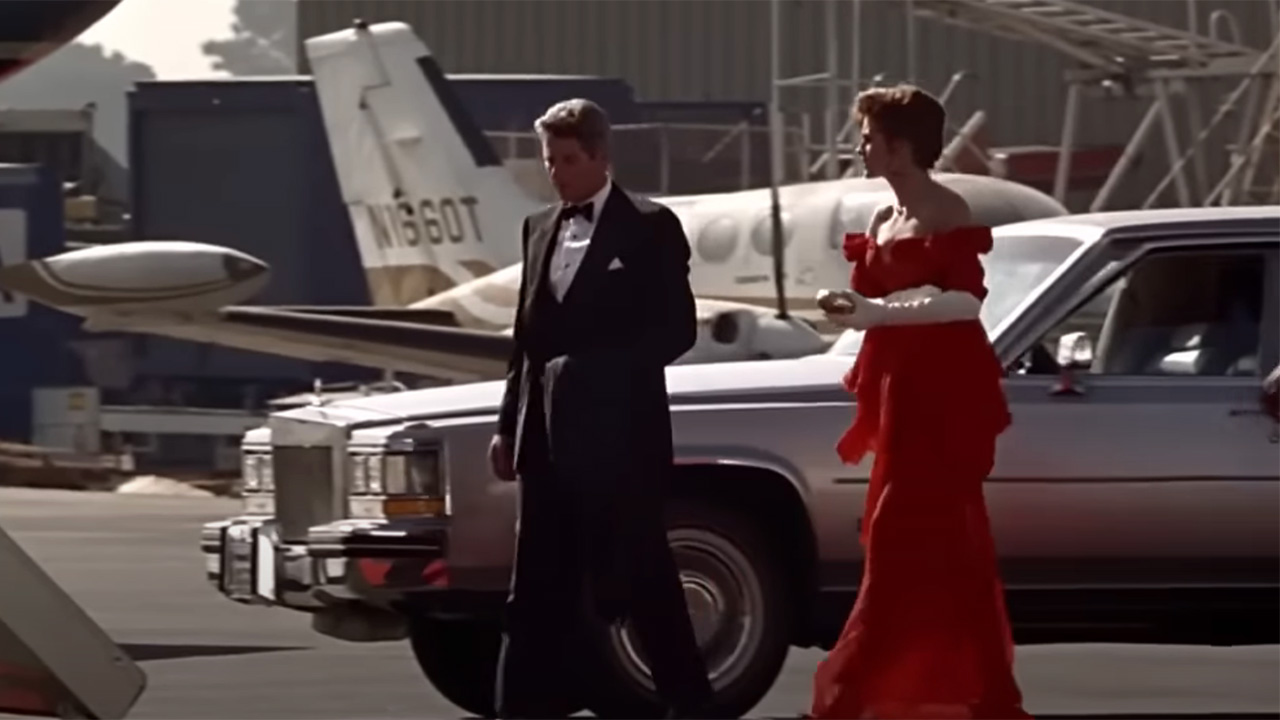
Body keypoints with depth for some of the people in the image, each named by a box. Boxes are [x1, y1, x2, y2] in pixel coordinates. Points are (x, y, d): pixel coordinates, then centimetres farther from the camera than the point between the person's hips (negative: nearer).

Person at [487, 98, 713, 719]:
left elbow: (676, 329, -8)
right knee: (537, 591, 4)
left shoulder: (649, 229, -2)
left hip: (619, 434, -6)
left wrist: (591, 367, -15)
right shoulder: (539, 228, 16)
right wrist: (509, 423, 12)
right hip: (547, 435, 6)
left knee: (643, 578, -2)